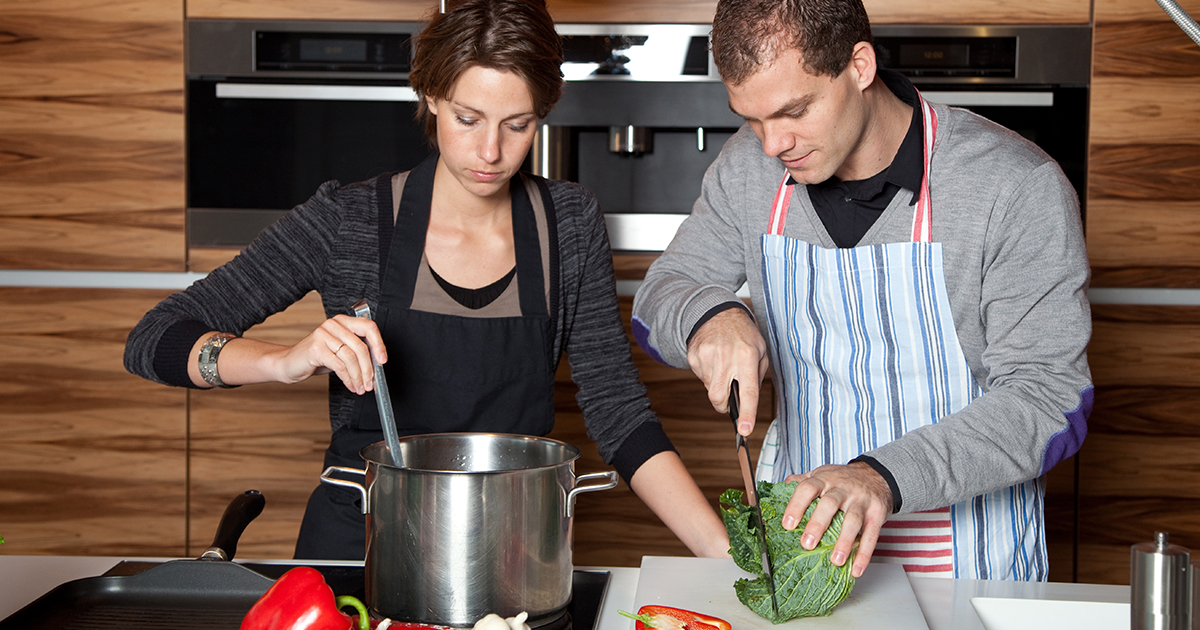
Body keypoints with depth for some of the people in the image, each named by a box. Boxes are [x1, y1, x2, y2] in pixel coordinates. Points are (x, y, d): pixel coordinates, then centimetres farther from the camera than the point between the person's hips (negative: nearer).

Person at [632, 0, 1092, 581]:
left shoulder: (1017, 187, -14)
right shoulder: (749, 167, -1)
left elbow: (1051, 397, -15)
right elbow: (658, 297, 9)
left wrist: (887, 476, -30)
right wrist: (707, 313, -15)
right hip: (800, 514, 4)